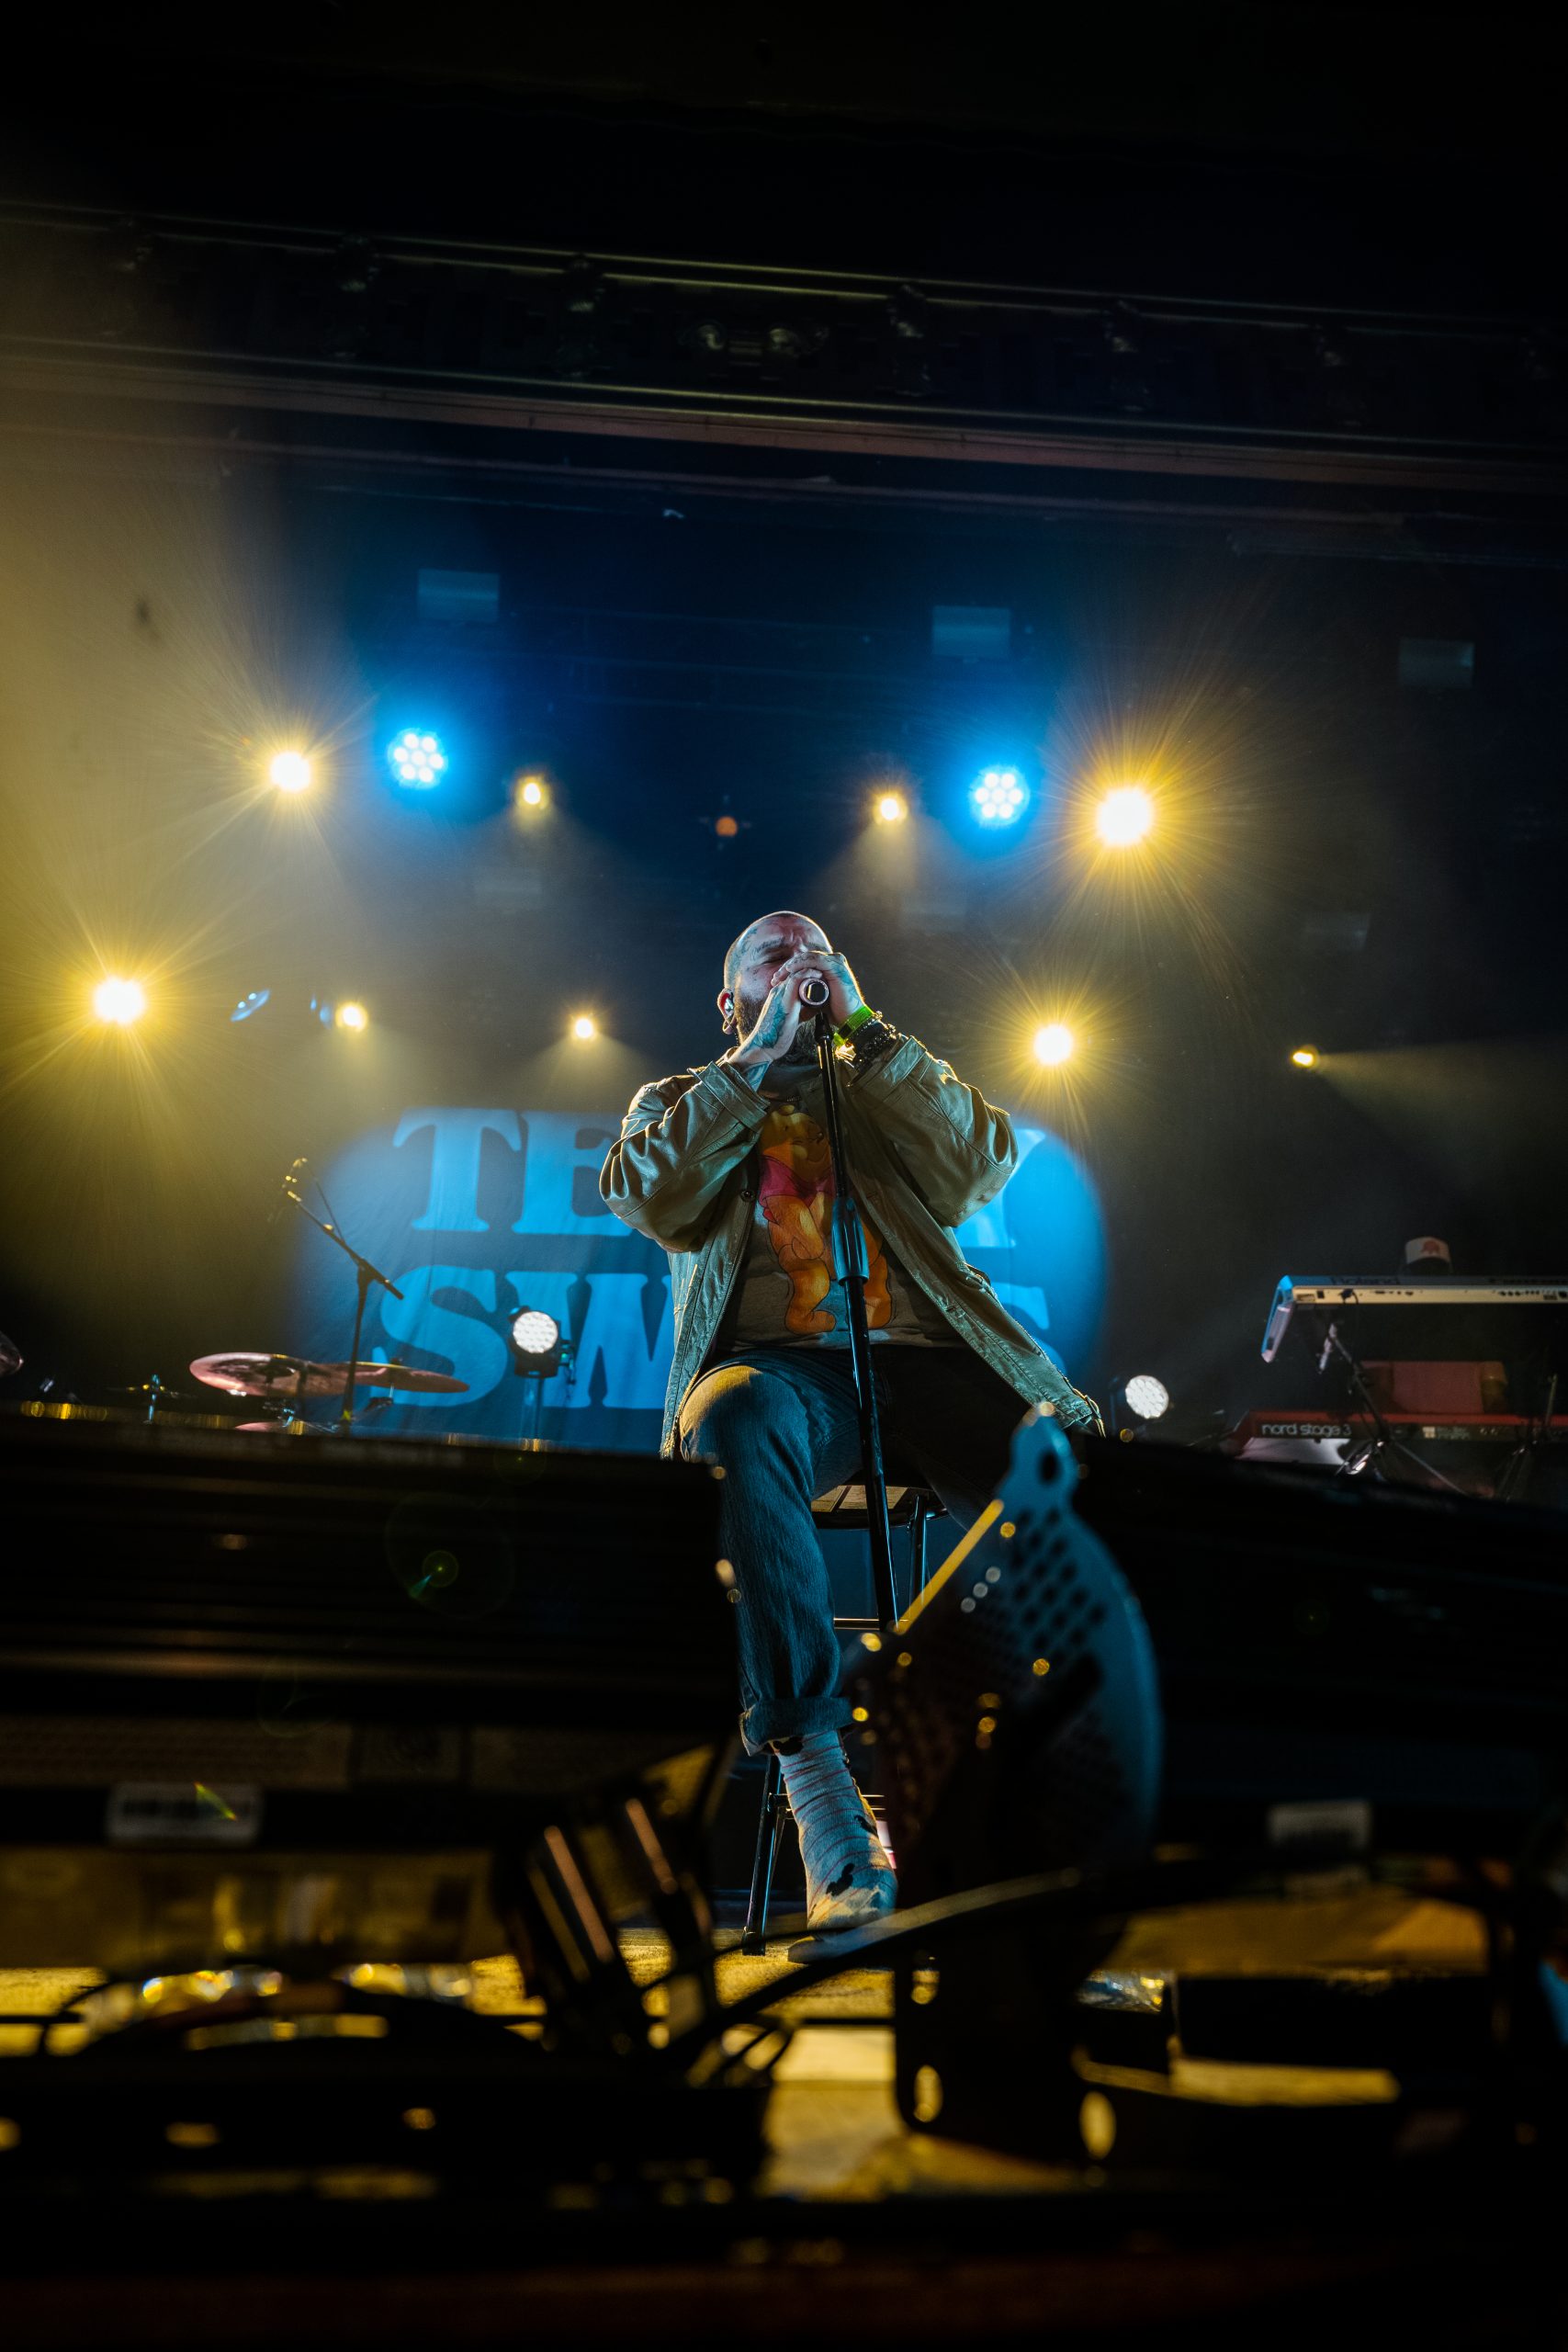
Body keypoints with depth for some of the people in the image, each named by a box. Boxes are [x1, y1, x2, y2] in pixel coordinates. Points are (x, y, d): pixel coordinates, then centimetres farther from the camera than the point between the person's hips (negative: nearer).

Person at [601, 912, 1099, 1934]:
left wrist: (865, 1030, 4)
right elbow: (651, 1198, 0)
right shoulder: (683, 1101, 24)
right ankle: (828, 1792, -38)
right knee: (738, 1421, -39)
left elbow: (981, 1168, 5)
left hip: (921, 1354, 2)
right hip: (775, 1361, -1)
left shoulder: (895, 1086, 28)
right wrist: (758, 1059, 2)